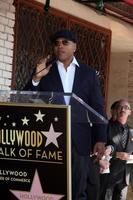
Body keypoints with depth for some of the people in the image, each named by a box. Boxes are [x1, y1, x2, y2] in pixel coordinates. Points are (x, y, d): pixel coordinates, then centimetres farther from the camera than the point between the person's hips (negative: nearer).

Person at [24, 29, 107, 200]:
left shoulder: (89, 73, 11)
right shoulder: (44, 71, 10)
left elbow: (98, 107, 8)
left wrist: (100, 139, -3)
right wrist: (36, 78, -11)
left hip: (79, 140, 0)